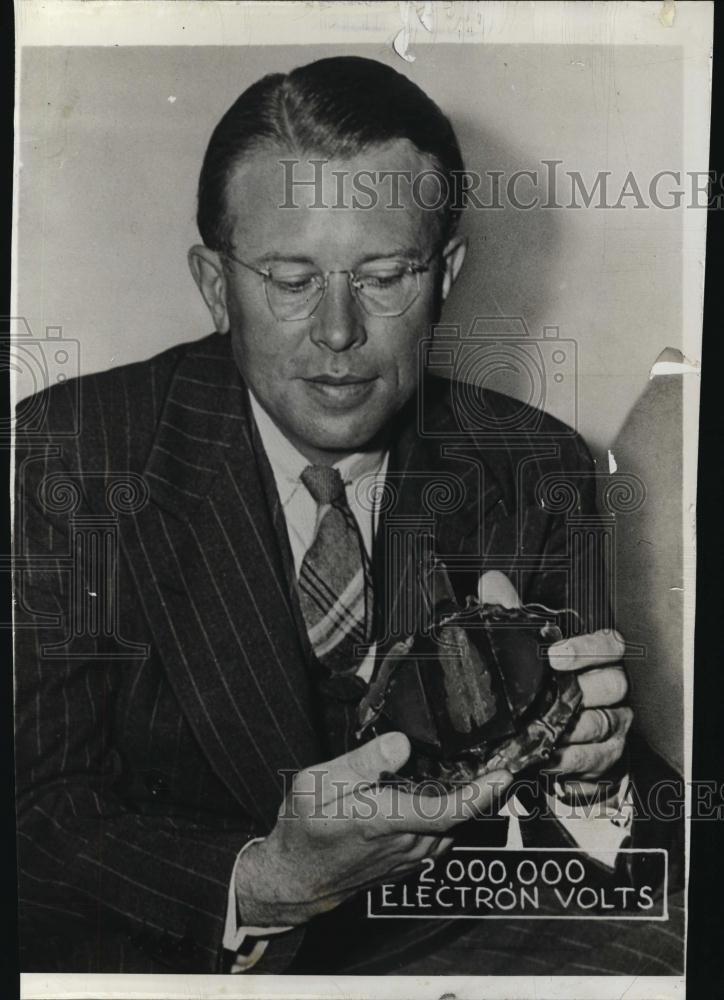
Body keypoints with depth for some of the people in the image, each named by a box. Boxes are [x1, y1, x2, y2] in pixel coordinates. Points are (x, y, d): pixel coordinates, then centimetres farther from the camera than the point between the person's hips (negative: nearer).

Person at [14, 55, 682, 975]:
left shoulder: (540, 475, -6)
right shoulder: (63, 459, -11)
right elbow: (45, 811, -12)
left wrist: (571, 765, -24)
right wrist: (264, 885, -30)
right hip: (154, 952, -2)